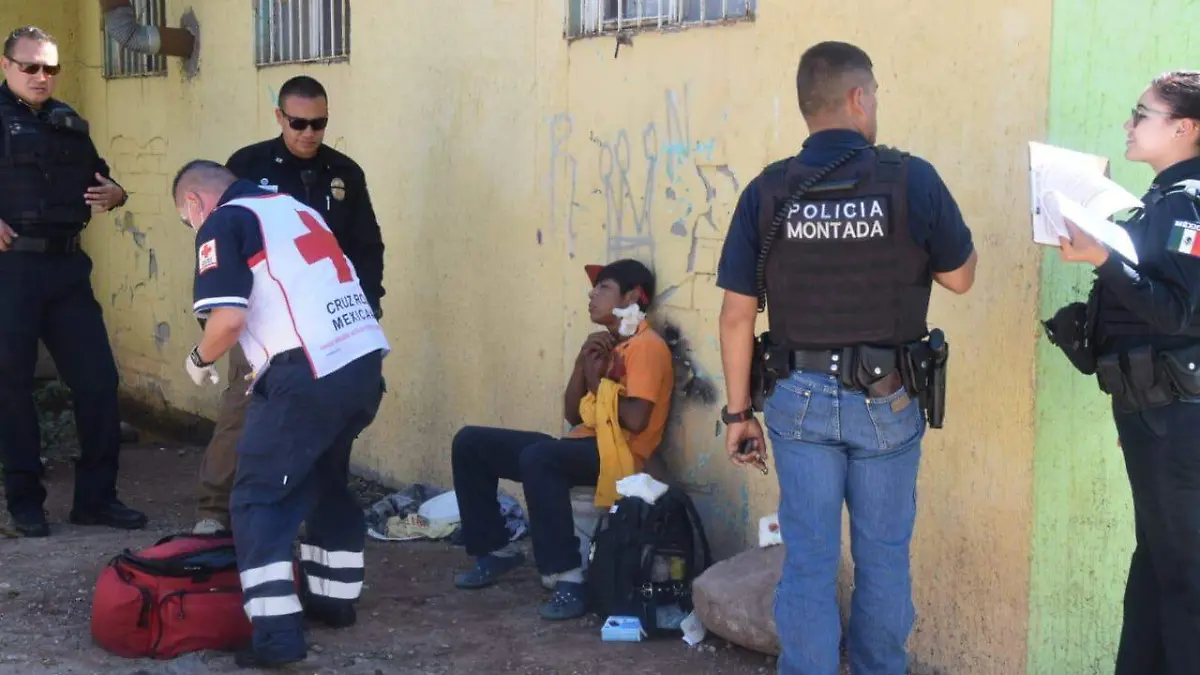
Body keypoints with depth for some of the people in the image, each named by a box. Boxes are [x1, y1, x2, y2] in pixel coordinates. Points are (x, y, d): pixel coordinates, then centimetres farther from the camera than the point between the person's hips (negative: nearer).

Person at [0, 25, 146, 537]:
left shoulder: (70, 123, 14)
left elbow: (97, 179, 23)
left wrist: (113, 194, 0)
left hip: (66, 266, 5)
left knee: (98, 377, 3)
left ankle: (96, 496, 13)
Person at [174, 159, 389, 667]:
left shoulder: (224, 223, 1)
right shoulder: (296, 209, 25)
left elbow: (229, 319, -11)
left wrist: (200, 360, 9)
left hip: (309, 374, -8)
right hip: (366, 362, 8)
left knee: (259, 497, 2)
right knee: (327, 479, 26)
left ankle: (277, 632, -5)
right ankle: (335, 598, 35)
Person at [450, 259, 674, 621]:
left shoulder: (647, 346, -7)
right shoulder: (604, 345, 21)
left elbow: (636, 420, -20)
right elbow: (573, 415, 16)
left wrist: (598, 382, -4)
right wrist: (582, 363, 2)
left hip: (618, 454, -9)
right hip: (581, 447, 9)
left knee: (537, 457, -39)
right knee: (470, 442, 4)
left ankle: (569, 576, -34)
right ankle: (497, 549, 11)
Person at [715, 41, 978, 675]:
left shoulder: (766, 190, -5)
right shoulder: (912, 178, -10)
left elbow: (737, 314, -3)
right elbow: (960, 276, 3)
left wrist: (738, 411, 5)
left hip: (799, 399, 1)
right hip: (886, 399, -1)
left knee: (808, 562, 7)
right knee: (883, 557, 15)